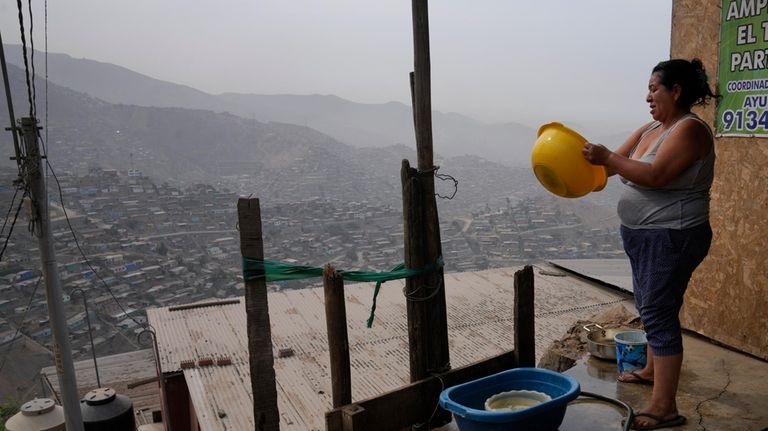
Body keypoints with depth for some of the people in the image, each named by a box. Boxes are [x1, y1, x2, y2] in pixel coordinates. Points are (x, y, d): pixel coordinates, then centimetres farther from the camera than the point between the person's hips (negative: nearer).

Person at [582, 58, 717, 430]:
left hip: (671, 238, -9)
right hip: (645, 236, 9)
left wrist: (606, 158, -24)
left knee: (659, 313, -9)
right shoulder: (650, 130, 11)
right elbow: (617, 162, 10)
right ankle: (653, 369, 41)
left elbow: (655, 176, -27)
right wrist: (587, 155, -5)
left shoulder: (689, 130, -16)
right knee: (650, 307, 21)